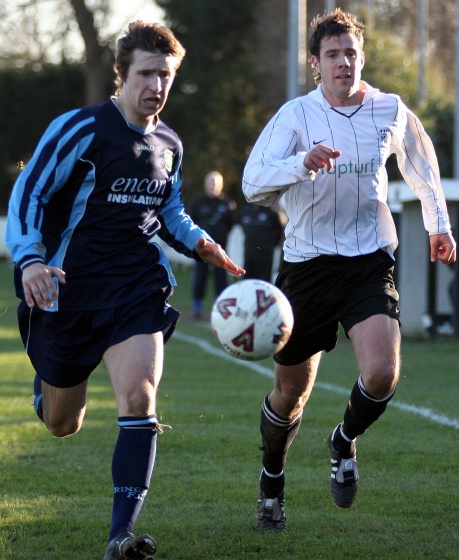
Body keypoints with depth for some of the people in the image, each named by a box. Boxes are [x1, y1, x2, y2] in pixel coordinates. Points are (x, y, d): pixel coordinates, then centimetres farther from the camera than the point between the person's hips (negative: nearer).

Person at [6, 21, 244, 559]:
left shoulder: (168, 145, 7)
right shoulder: (79, 129, -11)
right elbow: (27, 193, -11)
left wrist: (198, 243, 3)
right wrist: (29, 259, -27)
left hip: (138, 288, 2)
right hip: (69, 289, -2)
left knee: (139, 396, -22)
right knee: (61, 423, 12)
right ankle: (47, 382, 52)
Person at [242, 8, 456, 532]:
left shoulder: (390, 111, 1)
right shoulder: (296, 115, -7)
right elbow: (252, 183, -17)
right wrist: (302, 163, -33)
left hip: (369, 262, 1)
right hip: (307, 264, -1)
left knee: (382, 373, -22)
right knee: (291, 391, 8)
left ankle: (344, 441, 11)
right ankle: (272, 483, 35)